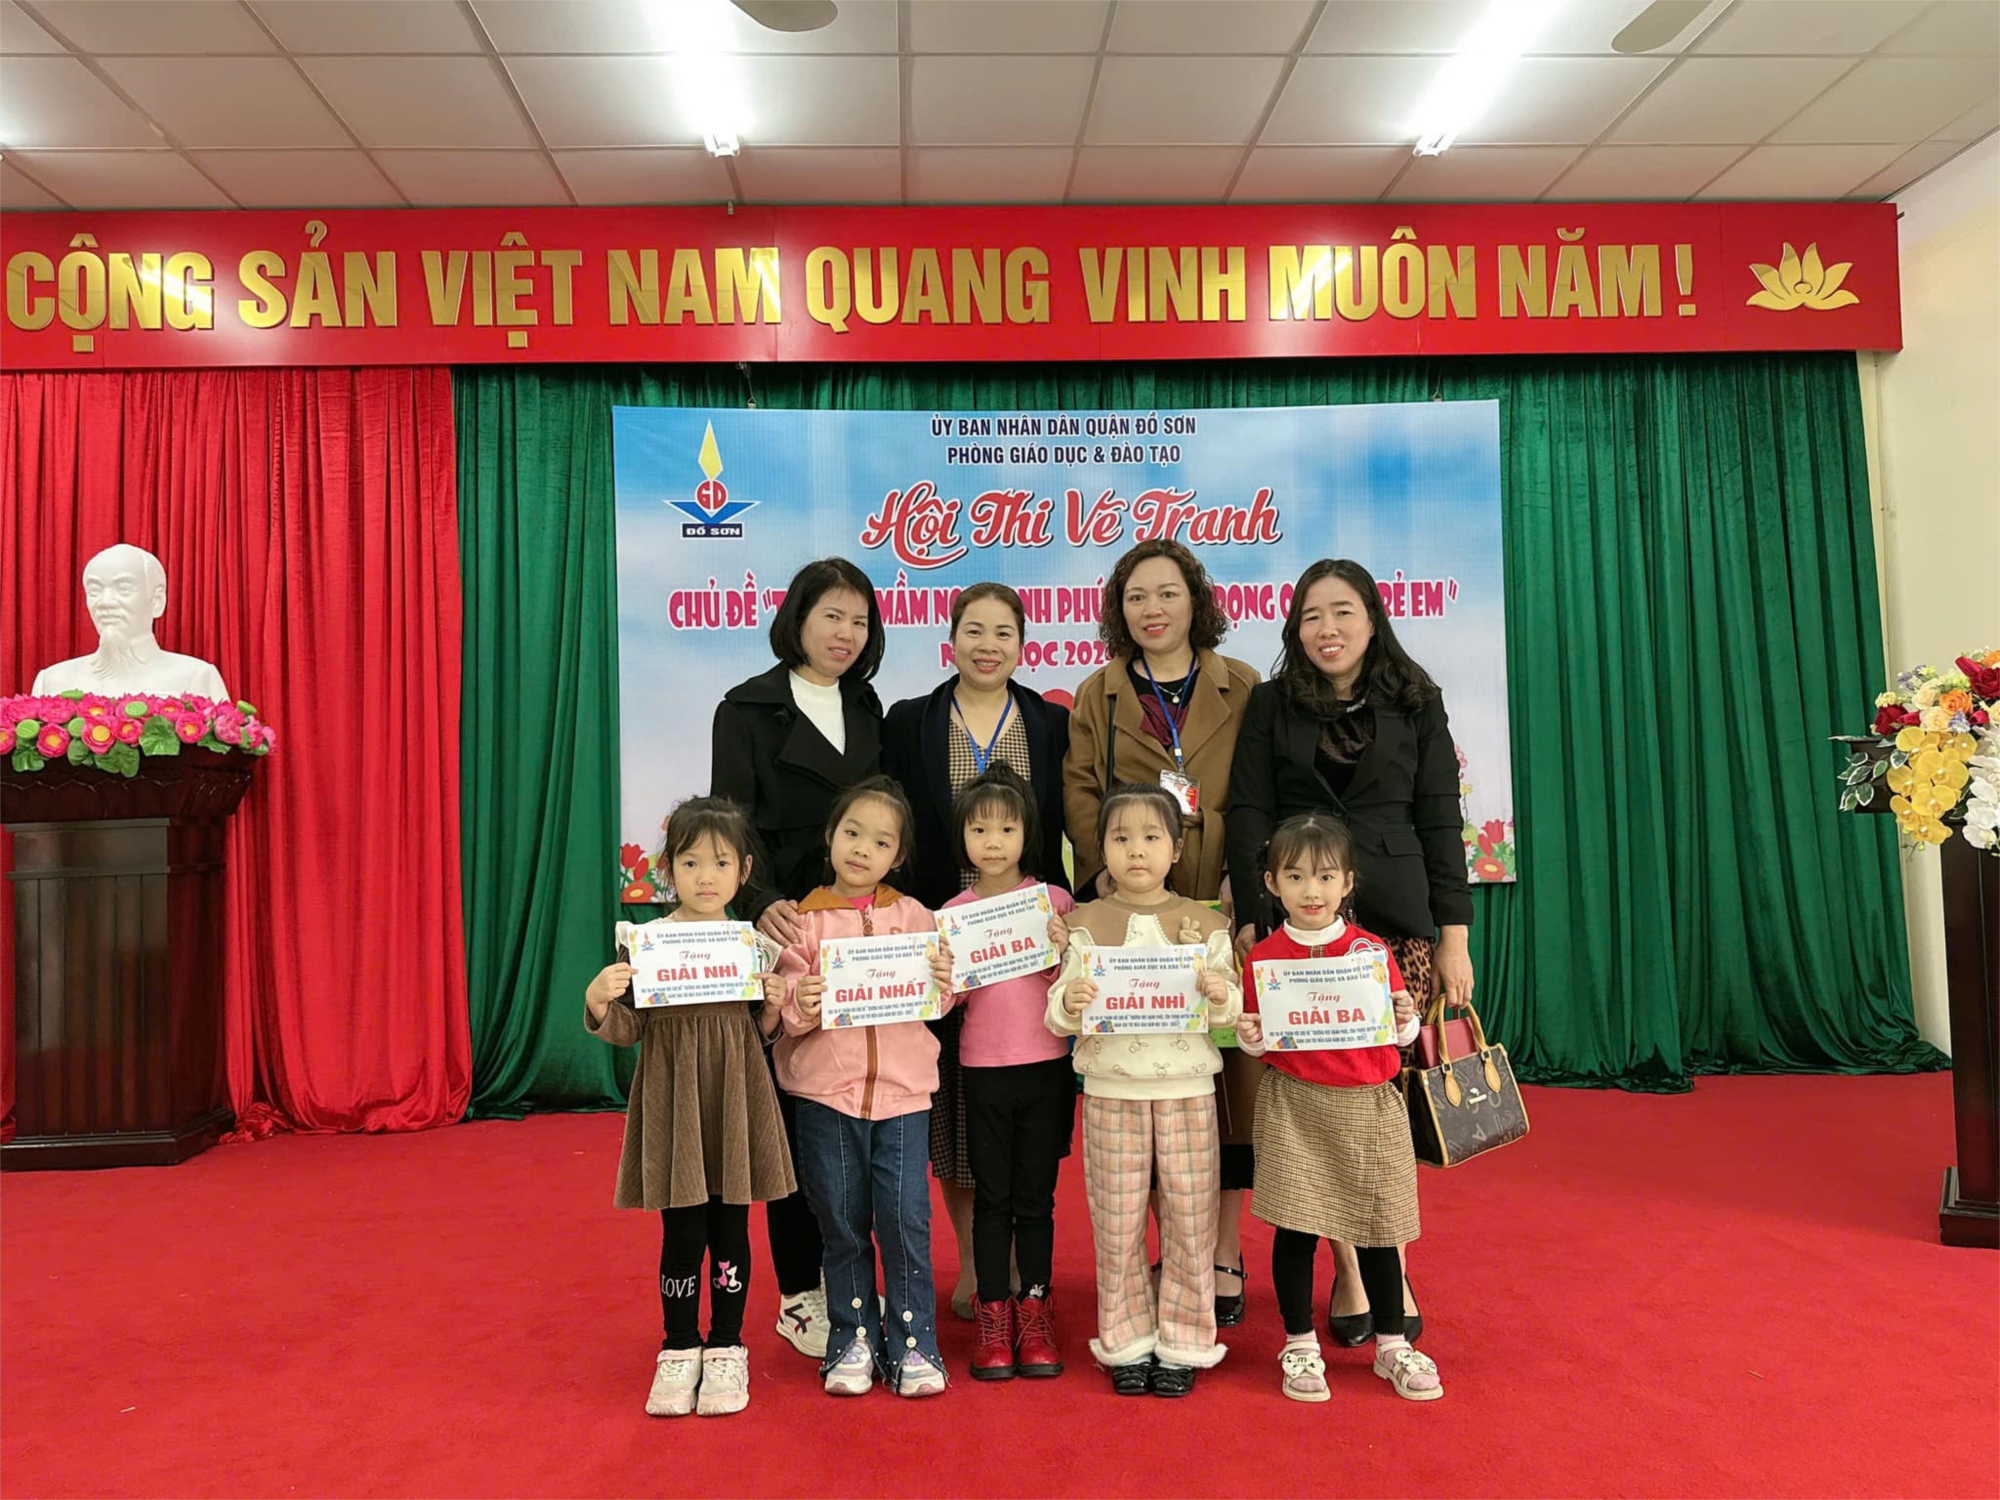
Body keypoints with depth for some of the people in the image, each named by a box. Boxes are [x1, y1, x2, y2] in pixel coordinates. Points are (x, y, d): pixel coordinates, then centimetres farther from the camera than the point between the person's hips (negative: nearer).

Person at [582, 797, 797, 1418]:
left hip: (735, 1103, 2)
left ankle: (726, 1350, 27)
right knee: (681, 1233, 6)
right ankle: (680, 1351, 26)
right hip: (674, 1105, -1)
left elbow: (763, 1034, 9)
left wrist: (775, 1006, -11)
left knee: (730, 1228, 10)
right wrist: (599, 1001, -23)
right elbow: (627, 1031, -4)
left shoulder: (755, 945, 1)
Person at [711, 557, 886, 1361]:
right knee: (796, 1108, 1)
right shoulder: (748, 709, -2)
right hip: (787, 930, -4)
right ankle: (799, 1292, 15)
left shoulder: (866, 708, 13)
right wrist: (763, 902, -26)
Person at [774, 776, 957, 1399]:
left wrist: (944, 981, -16)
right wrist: (799, 1005, -24)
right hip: (825, 1090, 0)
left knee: (906, 1219, 0)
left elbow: (937, 1002, 5)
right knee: (842, 1224, 9)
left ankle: (914, 1343, 16)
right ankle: (853, 1340, 26)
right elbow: (783, 1006, -3)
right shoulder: (803, 921, 0)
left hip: (903, 1089, 0)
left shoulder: (915, 916, 4)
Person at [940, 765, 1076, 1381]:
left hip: (1046, 1066, -1)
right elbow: (947, 1001, 4)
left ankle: (1035, 1317, 20)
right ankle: (994, 1321, 18)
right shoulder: (953, 912, 2)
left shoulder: (1054, 900, -1)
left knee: (1036, 1197, 8)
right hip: (984, 1070, 1)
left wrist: (1062, 951, -18)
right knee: (992, 1198, 7)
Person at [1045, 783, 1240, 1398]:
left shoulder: (1204, 923, 3)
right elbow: (1058, 1018, -1)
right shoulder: (1086, 924, 1)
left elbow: (1229, 1013, 5)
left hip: (1187, 1088, 1)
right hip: (1111, 1089, 0)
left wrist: (1222, 995, -17)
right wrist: (1069, 1003, -23)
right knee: (1117, 1220, 6)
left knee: (1189, 1216, 6)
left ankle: (1182, 1344, 22)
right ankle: (1127, 1344, 23)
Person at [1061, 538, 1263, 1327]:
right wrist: (1105, 872, -9)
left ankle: (1223, 1255, 16)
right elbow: (1079, 794, 6)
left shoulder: (1242, 690, 10)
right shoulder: (1096, 696, 12)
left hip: (1224, 910, 0)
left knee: (1230, 1070, 3)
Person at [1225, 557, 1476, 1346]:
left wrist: (1454, 936, 2)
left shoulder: (1415, 702, 8)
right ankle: (1347, 1274, 14)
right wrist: (1251, 921, -7)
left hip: (1398, 923, 0)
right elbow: (1249, 817, 2)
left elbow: (1440, 822, 6)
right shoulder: (1271, 704, 7)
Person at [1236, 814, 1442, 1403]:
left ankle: (1391, 1344, 28)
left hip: (1367, 1105, 1)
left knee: (1376, 1230, 10)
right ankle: (1299, 1345, 21)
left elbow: (1402, 1036, 7)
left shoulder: (1370, 950, 0)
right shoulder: (1264, 957, -1)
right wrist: (1249, 1037, -14)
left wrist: (1405, 1019, -14)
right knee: (1293, 1227, 3)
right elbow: (1256, 1033, 8)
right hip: (1293, 1106, -1)